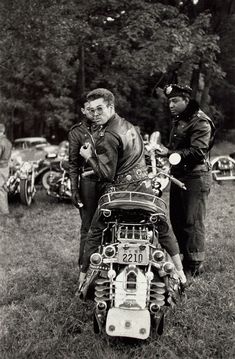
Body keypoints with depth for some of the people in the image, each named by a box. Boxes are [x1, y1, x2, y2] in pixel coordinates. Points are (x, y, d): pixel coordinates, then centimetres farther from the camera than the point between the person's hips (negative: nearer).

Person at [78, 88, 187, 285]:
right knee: (162, 228, 17)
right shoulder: (128, 125, 10)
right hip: (144, 185, 8)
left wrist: (89, 157, -3)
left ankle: (83, 277, 14)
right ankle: (180, 271, 25)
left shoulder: (109, 137, -14)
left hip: (119, 191, -7)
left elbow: (107, 174, -15)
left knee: (95, 233, 6)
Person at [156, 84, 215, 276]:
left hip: (196, 177, -9)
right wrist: (163, 151, 3)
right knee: (177, 219, 13)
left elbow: (198, 152, -21)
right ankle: (186, 258, 26)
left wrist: (170, 153, -24)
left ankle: (196, 264, 8)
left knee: (193, 222, -4)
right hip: (178, 175, 9)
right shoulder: (178, 120, 17)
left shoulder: (200, 121, -12)